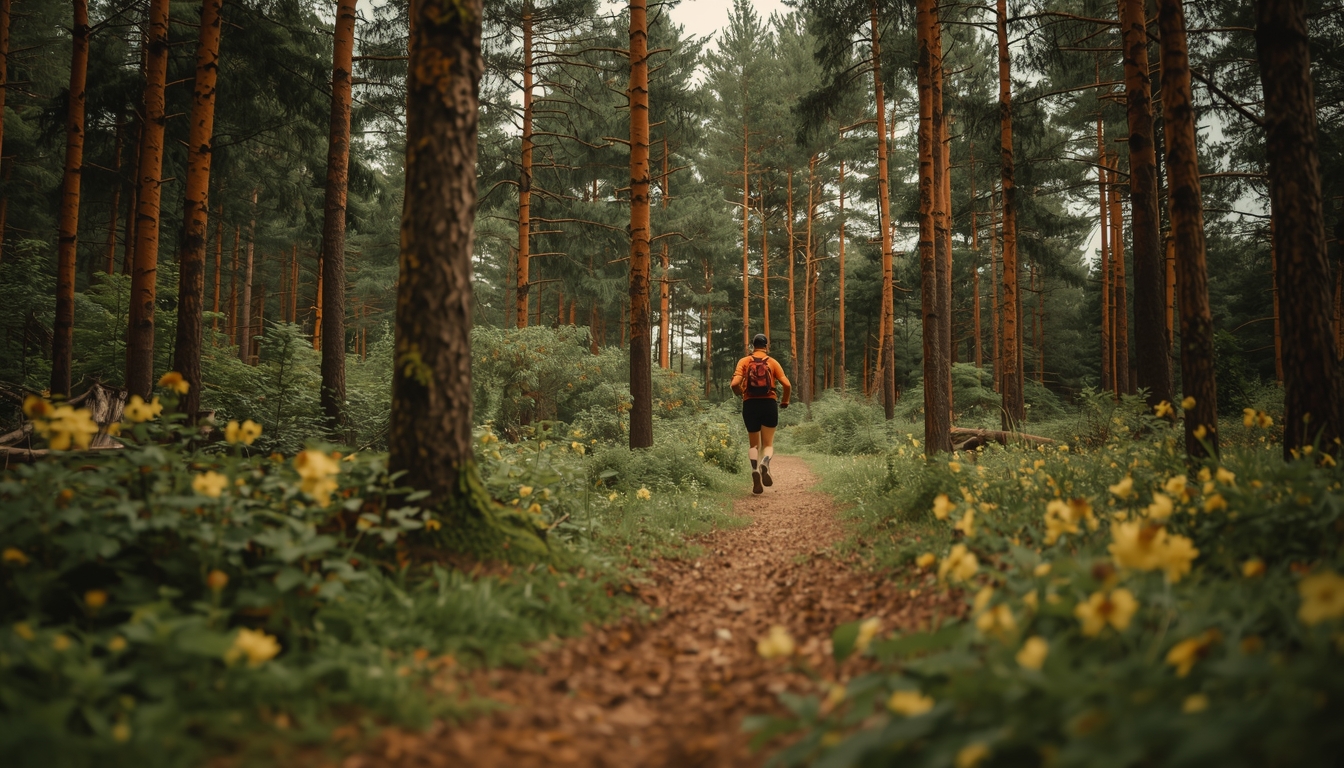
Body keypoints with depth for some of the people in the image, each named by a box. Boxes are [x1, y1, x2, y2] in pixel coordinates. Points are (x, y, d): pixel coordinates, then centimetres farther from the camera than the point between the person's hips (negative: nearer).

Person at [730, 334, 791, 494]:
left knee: (754, 445, 13)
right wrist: (785, 401, 13)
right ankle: (765, 462, -23)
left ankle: (755, 468, -15)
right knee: (768, 444, 10)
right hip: (769, 404, 0)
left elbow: (735, 384, -9)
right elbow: (787, 385, -4)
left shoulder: (744, 361, 3)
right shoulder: (772, 362, 5)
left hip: (750, 405, 0)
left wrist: (742, 393, 12)